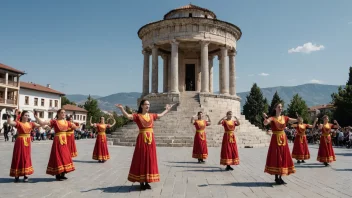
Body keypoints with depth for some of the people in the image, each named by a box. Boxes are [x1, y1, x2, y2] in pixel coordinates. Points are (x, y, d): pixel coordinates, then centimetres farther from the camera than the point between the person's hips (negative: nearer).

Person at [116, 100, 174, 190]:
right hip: (142, 139, -5)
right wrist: (121, 108, -32)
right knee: (141, 160, 1)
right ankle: (141, 182, 9)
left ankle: (147, 182, 16)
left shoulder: (151, 115, 13)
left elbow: (161, 115, 30)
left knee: (150, 159, 7)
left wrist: (167, 109, 39)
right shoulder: (137, 116, -2)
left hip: (151, 140, 5)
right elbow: (127, 116, -18)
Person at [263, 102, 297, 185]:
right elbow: (265, 123, -25)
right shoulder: (272, 118, -6)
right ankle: (276, 178, 6)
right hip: (275, 139, -5)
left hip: (283, 139, 5)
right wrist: (265, 118, -45)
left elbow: (294, 120, -1)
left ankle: (280, 177, 16)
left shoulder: (284, 118, 9)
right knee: (276, 158, -2)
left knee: (283, 158, 7)